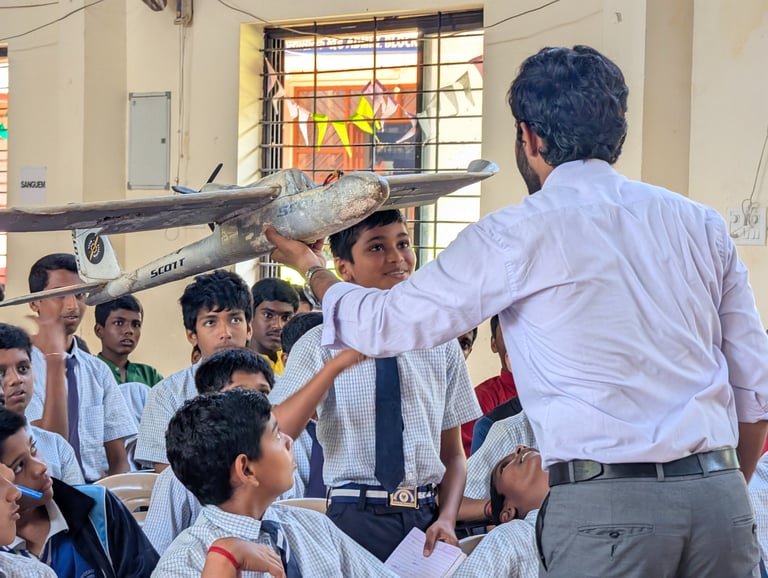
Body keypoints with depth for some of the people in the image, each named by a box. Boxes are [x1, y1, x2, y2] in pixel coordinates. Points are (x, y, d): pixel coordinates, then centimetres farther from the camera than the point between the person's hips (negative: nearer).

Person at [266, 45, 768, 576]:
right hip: (719, 491, 5)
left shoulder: (518, 235, -1)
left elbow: (385, 325, 5)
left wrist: (311, 268, 26)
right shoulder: (700, 224, 11)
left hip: (604, 499, -4)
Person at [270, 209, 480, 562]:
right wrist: (338, 363, -23)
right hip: (355, 519, -3)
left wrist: (446, 519, -4)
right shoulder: (321, 345, 1)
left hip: (425, 518, 3)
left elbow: (453, 454, 14)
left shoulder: (441, 345, 11)